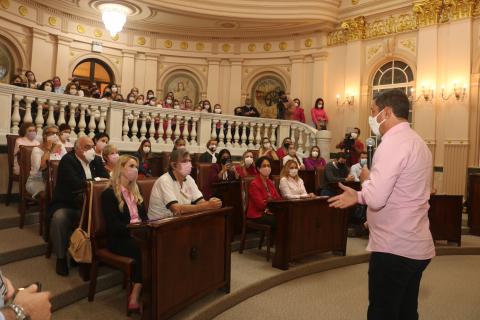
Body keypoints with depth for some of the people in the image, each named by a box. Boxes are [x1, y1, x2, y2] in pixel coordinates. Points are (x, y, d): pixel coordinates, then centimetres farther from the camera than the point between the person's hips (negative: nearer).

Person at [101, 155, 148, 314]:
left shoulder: (136, 192, 18)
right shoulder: (109, 194, -3)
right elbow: (113, 226, -12)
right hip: (119, 239, -5)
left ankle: (135, 297, -24)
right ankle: (136, 296, -20)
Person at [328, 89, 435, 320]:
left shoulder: (393, 143, -18)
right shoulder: (416, 141, 14)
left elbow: (375, 199, -26)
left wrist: (365, 178, -6)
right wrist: (357, 196, 14)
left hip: (394, 249, -10)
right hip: (415, 247, 10)